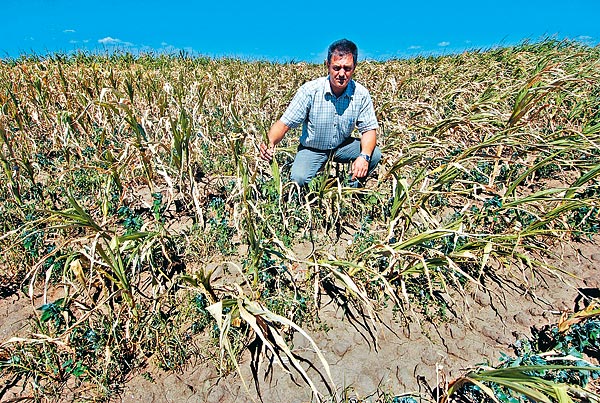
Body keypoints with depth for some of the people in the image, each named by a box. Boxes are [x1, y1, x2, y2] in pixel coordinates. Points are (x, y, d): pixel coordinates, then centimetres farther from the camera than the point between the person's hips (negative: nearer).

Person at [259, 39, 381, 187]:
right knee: (298, 179, -29)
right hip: (312, 149, -2)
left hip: (342, 146, 3)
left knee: (374, 154, -20)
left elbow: (369, 129, -11)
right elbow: (284, 123, -21)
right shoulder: (310, 90, -21)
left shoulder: (361, 94, -14)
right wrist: (270, 142, -43)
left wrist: (364, 156, -32)